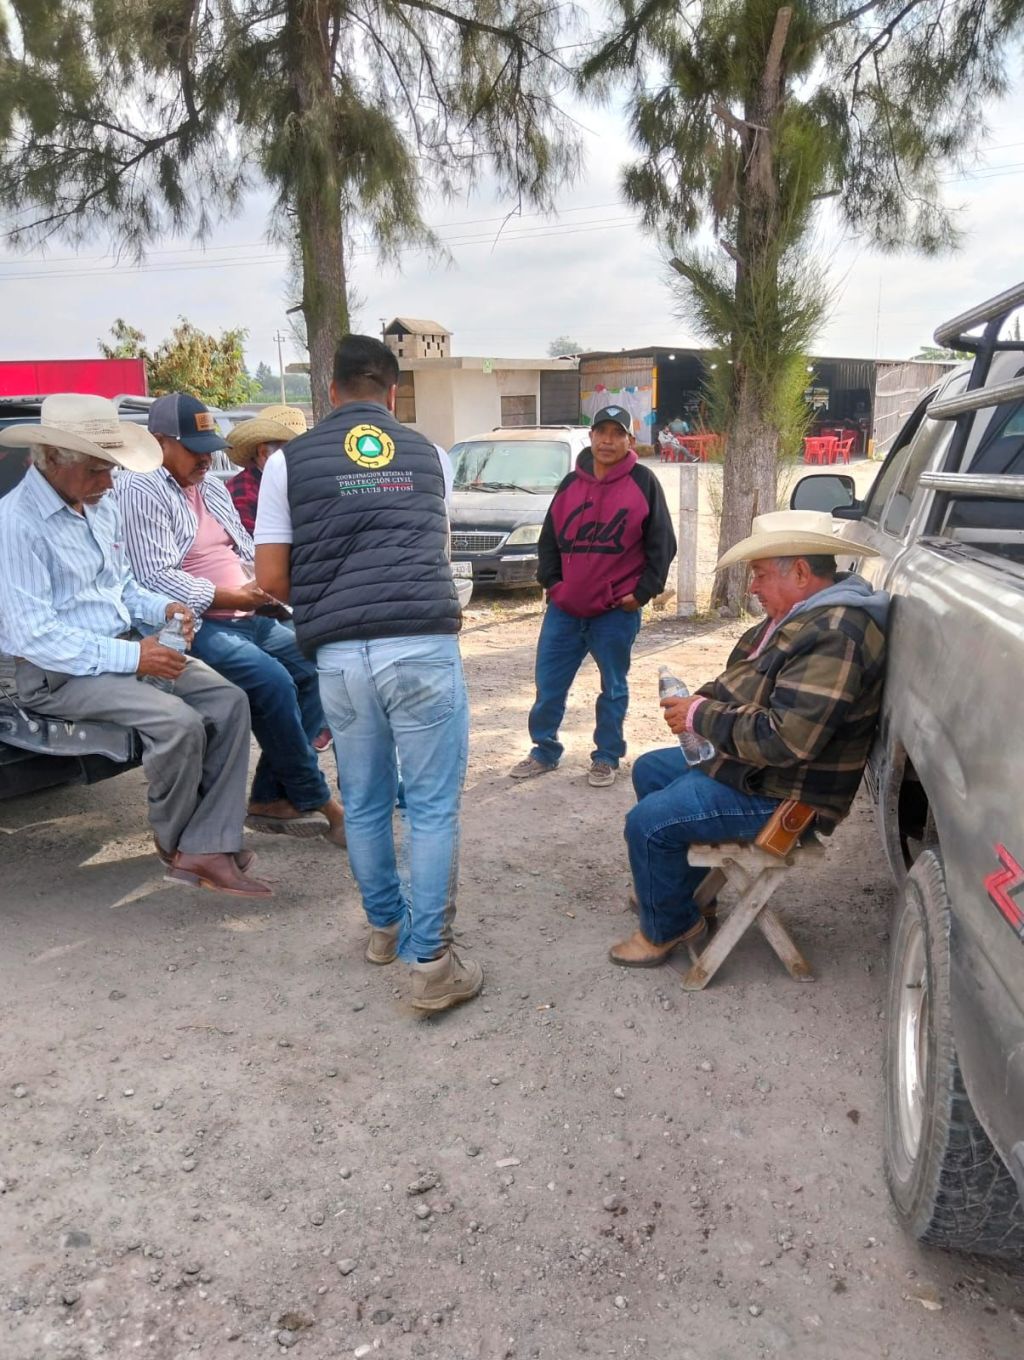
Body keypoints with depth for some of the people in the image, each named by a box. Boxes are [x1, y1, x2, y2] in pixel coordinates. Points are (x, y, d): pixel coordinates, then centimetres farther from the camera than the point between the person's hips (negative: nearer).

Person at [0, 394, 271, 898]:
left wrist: (161, 607, -1)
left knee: (229, 701, -12)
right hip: (58, 673, -8)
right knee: (178, 723, -28)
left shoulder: (101, 505, 11)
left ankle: (207, 849, -14)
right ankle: (174, 843, 0)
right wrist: (129, 657, -23)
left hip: (125, 648, 8)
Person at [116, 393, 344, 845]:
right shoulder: (139, 490, -6)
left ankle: (271, 798, -2)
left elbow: (247, 553, 22)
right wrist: (230, 599, -20)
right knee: (272, 680, -28)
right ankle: (318, 803, -13)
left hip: (247, 618, 9)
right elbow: (157, 578, -17)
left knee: (316, 667, -5)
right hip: (193, 625, -9)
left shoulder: (213, 487, 20)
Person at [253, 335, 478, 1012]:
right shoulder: (426, 454, 14)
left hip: (341, 655, 1)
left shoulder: (290, 460, 8)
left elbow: (272, 578, 7)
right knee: (433, 806, 5)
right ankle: (431, 962, 8)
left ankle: (387, 925, 34)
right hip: (424, 646, 0)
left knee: (364, 804, 17)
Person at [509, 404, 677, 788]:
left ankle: (607, 757, 23)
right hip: (565, 607, 4)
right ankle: (544, 751, 23)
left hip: (617, 611, -3)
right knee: (548, 684, 7)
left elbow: (662, 544, -3)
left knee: (613, 688, 9)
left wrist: (643, 592, -7)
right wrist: (550, 582, 3)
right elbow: (549, 539, 14)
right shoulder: (571, 483, 8)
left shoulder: (643, 482, -3)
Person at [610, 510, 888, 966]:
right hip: (749, 763, 11)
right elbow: (748, 680, 18)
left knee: (647, 821, -17)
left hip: (781, 794, -11)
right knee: (648, 770, 20)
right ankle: (676, 884, 34)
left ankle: (667, 928, 8)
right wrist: (703, 699, -2)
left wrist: (700, 718, -23)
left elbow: (783, 738, -35)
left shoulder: (833, 636, -29)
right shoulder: (801, 614, 5)